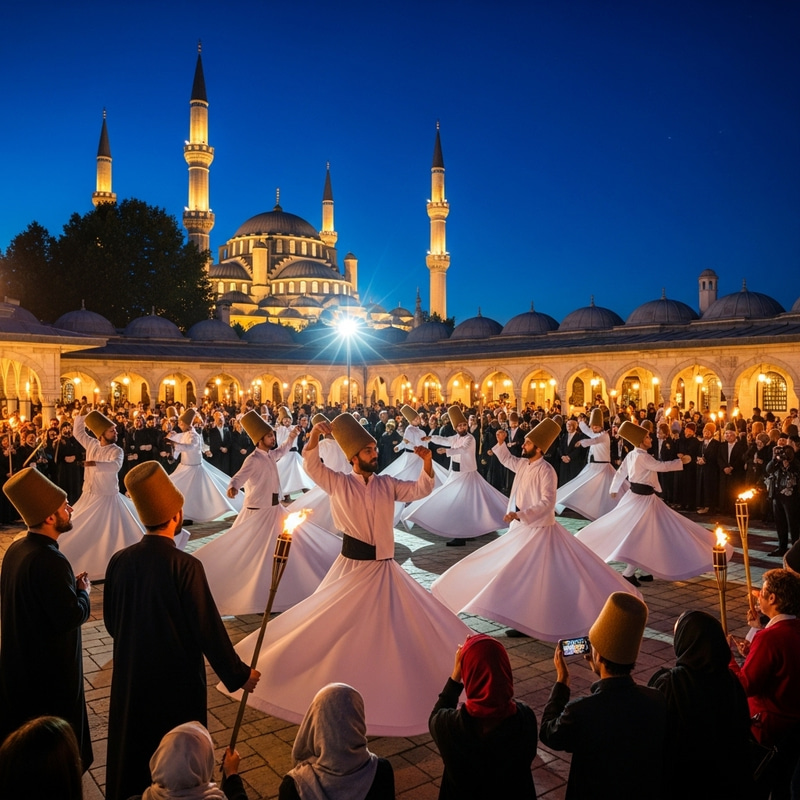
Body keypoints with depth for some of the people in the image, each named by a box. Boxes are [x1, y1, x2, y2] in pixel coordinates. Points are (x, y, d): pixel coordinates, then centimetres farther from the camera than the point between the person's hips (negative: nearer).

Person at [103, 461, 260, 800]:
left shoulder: (119, 561, -12)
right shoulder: (185, 566, -26)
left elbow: (110, 621, 1)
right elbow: (208, 627, -21)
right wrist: (239, 674, -8)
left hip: (131, 673, 5)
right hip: (177, 676, -4)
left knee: (133, 746, 25)